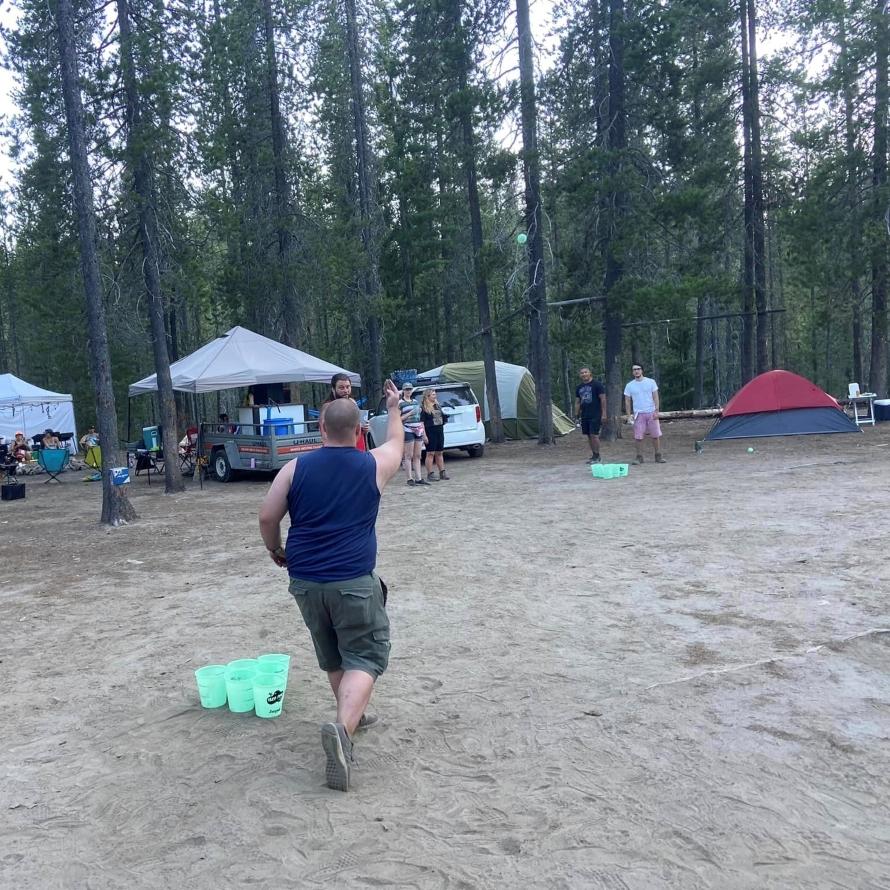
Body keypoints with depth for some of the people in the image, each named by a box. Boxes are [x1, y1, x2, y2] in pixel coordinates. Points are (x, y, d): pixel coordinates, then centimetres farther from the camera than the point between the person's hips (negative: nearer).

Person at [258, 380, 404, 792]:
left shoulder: (296, 467, 1)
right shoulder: (374, 465, -1)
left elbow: (267, 517, 3)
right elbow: (396, 443, 21)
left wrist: (275, 550, 22)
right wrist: (394, 408, 38)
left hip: (304, 580, 4)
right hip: (353, 581, -3)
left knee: (332, 656, 22)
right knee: (364, 657, 2)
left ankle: (351, 716, 36)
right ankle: (343, 727, -21)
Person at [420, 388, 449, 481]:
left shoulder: (437, 405, 14)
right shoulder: (424, 408, -8)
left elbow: (442, 417, 26)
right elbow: (422, 422, -12)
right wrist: (424, 435, -17)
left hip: (439, 431, 7)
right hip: (430, 432, -7)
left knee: (439, 453, 12)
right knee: (430, 453, -3)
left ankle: (442, 472, 17)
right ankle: (430, 474, 2)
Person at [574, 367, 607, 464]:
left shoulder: (597, 384, -4)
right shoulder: (579, 387, 14)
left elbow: (603, 399, -7)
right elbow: (577, 402, 19)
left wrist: (604, 413, -12)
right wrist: (576, 414, 13)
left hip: (595, 415, -6)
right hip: (584, 415, 6)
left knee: (594, 435, -9)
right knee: (589, 436, 8)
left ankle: (597, 456, -2)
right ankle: (593, 455, 17)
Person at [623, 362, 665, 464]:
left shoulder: (651, 382, 2)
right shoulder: (629, 385, 5)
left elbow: (655, 397, 1)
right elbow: (627, 401, 7)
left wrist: (656, 411, -9)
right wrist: (628, 416, 0)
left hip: (651, 413, 0)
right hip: (638, 414, 1)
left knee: (656, 435, 1)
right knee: (638, 437, -2)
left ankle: (658, 456, 11)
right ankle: (639, 457, 7)